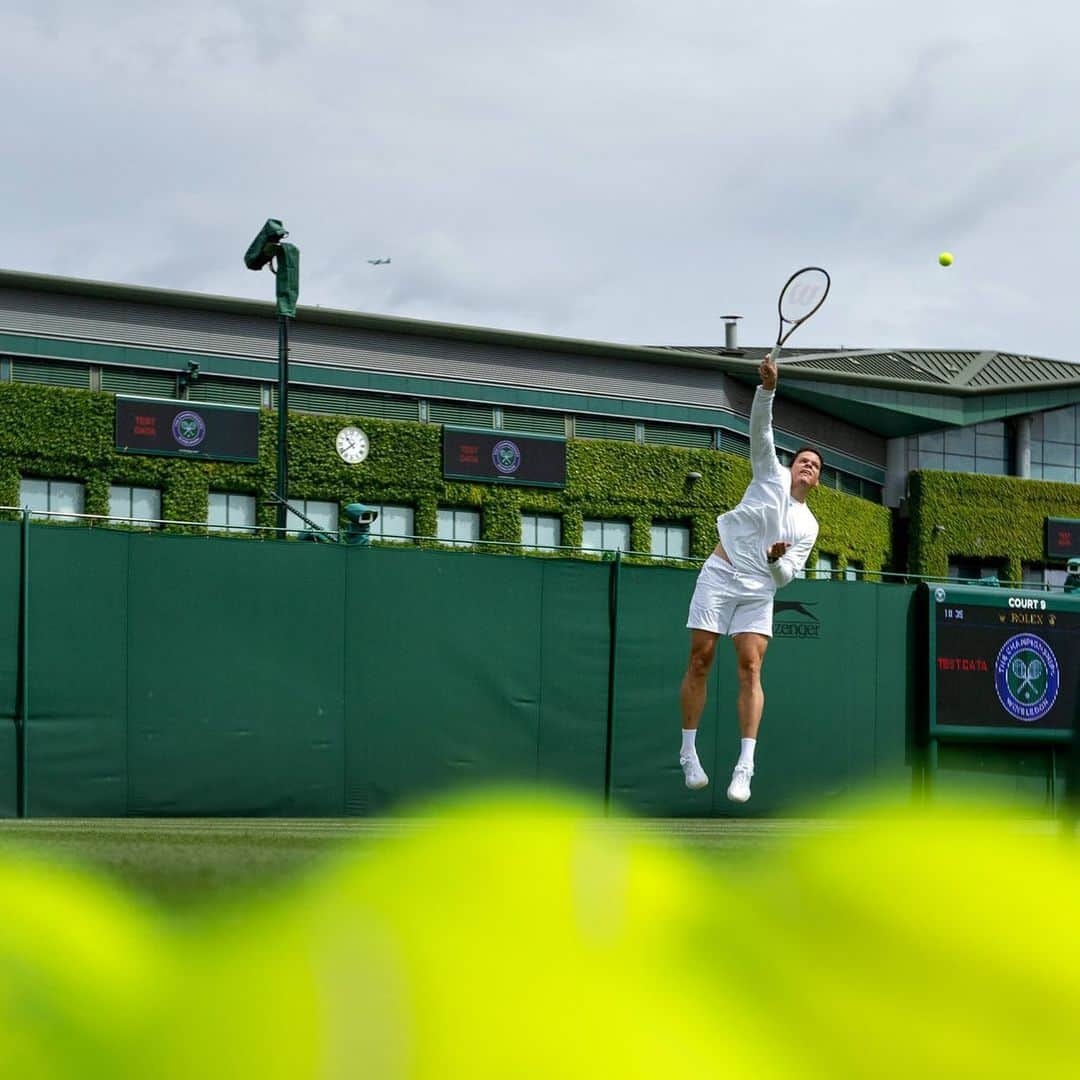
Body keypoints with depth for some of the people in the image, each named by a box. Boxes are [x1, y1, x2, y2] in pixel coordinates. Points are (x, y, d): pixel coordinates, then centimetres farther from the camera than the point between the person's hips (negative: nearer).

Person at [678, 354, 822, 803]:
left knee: (750, 667, -12)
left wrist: (777, 560, -17)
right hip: (720, 575, -1)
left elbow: (785, 575, 5)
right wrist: (767, 388, -18)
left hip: (759, 590, 1)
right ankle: (689, 753, 6)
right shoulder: (771, 476, 10)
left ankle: (744, 767, -16)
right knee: (700, 660, -4)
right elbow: (760, 430, -3)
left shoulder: (808, 526, 13)